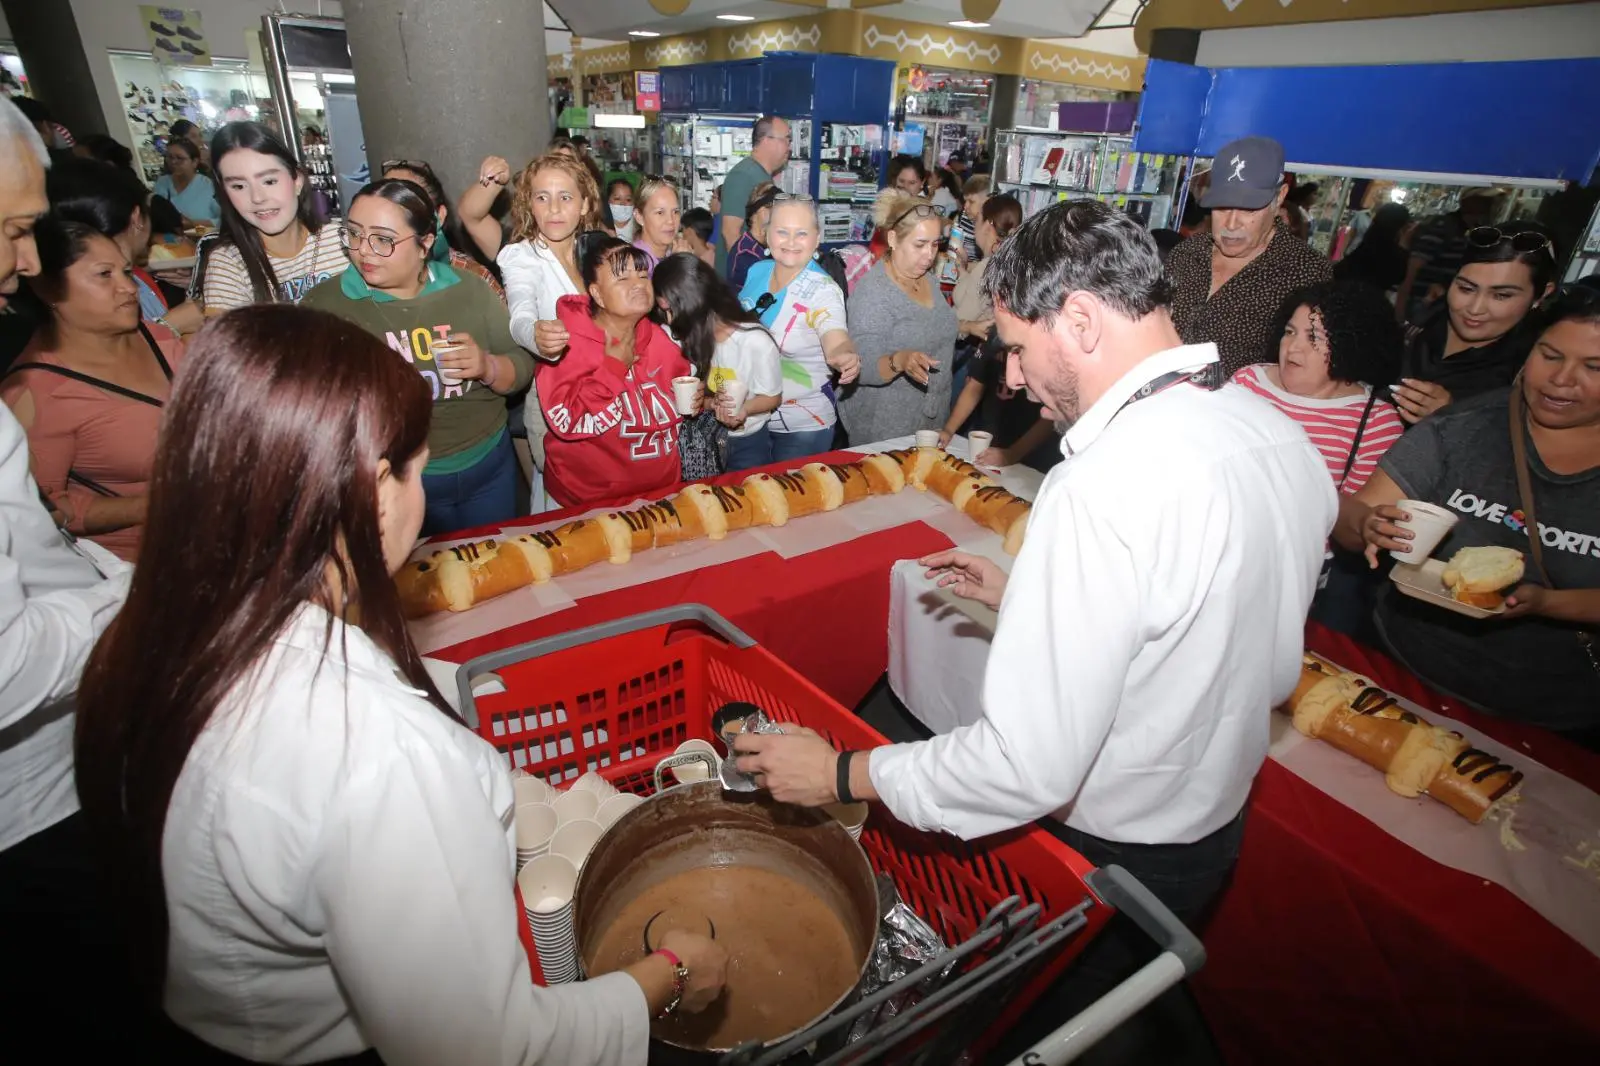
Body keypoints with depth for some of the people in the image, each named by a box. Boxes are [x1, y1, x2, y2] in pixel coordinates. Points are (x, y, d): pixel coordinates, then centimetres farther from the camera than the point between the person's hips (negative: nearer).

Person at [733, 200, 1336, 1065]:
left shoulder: (1104, 487, -34)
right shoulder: (1284, 439, -6)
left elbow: (1029, 769, -32)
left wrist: (840, 776, -19)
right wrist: (1023, 597, 7)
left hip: (1106, 859, -7)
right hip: (1218, 829, 7)